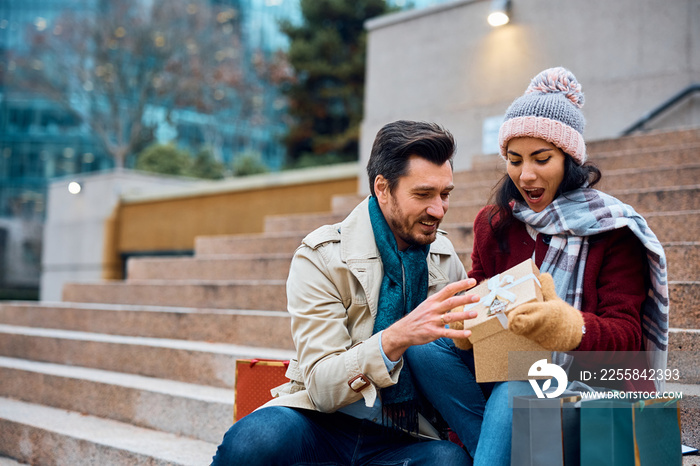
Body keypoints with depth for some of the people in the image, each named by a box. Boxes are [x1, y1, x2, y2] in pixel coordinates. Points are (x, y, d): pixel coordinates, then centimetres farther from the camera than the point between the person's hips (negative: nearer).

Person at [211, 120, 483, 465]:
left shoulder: (446, 257, 7)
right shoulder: (320, 258, -8)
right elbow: (322, 387, -15)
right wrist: (398, 337, -31)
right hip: (322, 422, -4)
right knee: (259, 438, -35)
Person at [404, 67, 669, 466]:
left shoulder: (613, 230, -5)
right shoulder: (493, 224, 9)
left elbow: (626, 336, -13)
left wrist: (569, 326, -36)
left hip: (588, 380, -4)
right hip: (509, 371, 5)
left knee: (514, 394, -35)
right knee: (424, 347, -20)